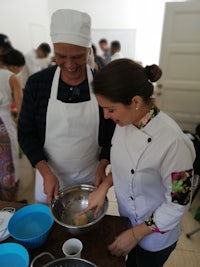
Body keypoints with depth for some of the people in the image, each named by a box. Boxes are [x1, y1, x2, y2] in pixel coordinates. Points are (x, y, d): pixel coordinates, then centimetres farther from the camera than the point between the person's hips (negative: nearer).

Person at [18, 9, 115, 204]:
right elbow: (26, 134, -6)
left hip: (90, 175, 0)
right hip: (49, 174, 1)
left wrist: (102, 166, -13)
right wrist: (46, 173, -15)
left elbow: (112, 132, -2)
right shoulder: (37, 83, -11)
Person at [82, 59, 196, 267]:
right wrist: (104, 187, -12)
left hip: (155, 235, -5)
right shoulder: (125, 121, -15)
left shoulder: (171, 141, -36)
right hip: (128, 219, 5)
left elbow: (178, 203, -24)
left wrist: (135, 234, -16)